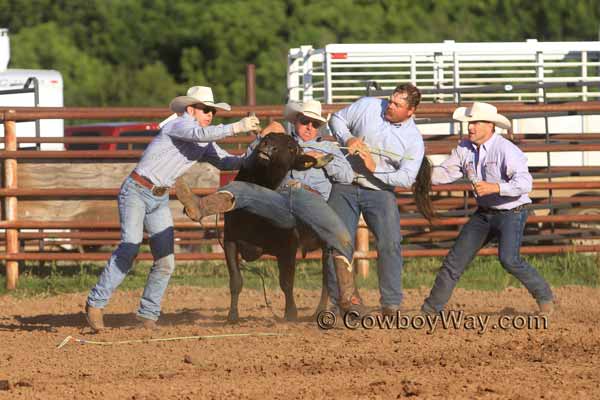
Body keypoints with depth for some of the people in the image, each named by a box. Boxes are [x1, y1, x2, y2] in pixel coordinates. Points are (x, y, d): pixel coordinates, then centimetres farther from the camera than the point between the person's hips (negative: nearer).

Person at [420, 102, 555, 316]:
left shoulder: (506, 150, -22)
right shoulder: (465, 148, 0)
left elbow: (524, 183, -31)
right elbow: (446, 172, 5)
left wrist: (495, 187, -45)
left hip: (511, 212, -7)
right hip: (484, 213, 7)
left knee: (509, 259, -24)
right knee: (456, 258, 4)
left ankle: (544, 296, -3)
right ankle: (431, 308, 11)